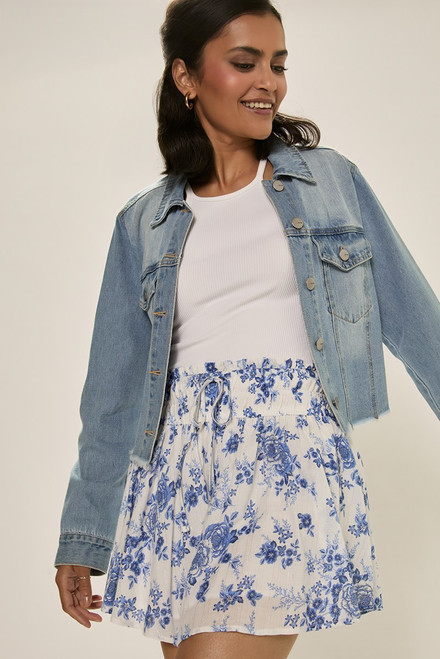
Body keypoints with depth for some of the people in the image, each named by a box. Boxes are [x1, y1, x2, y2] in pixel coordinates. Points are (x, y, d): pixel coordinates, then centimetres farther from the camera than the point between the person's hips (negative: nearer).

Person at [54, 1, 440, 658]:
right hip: (181, 466, 2)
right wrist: (82, 541, 11)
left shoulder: (333, 181, 9)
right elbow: (115, 391, 11)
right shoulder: (144, 224, 10)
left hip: (292, 453, -2)